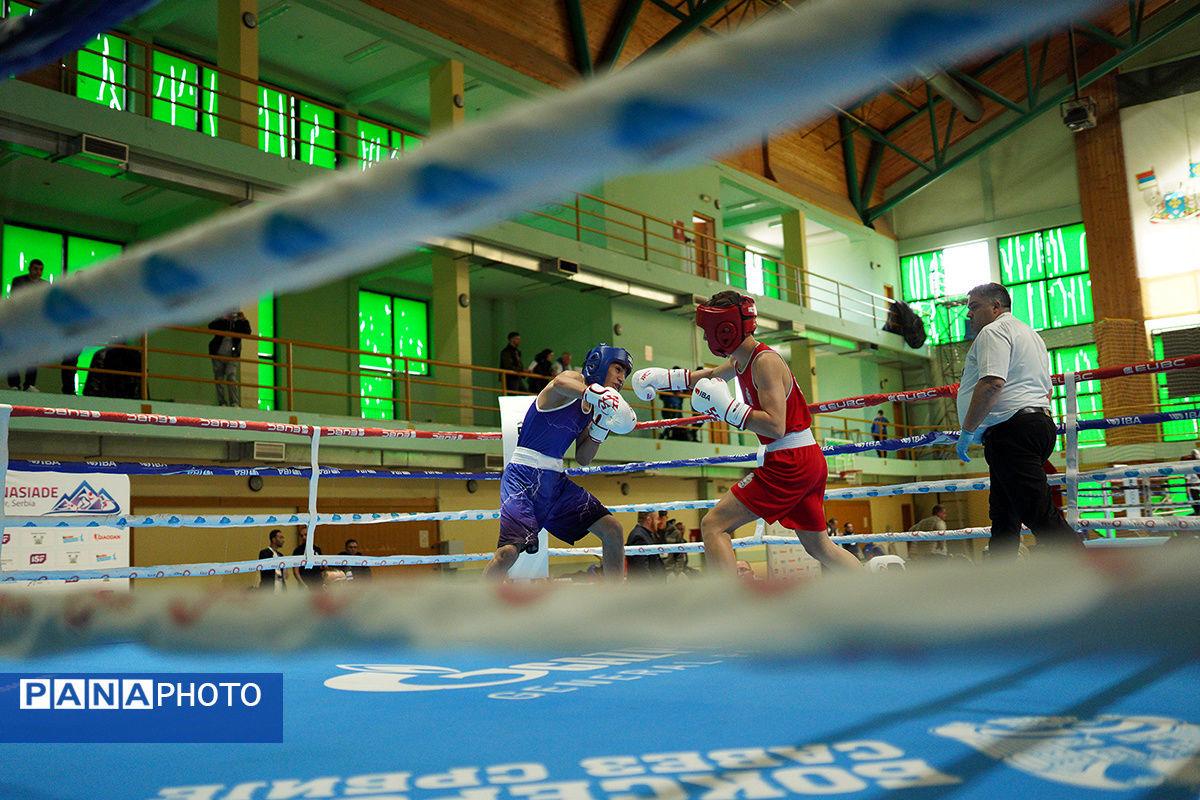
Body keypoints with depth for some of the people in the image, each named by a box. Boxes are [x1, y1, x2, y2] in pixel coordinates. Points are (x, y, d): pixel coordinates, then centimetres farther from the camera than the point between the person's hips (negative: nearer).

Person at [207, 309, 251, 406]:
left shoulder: (239, 324, 4)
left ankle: (234, 403, -16)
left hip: (231, 357, -1)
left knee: (231, 377, -14)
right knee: (219, 379, 3)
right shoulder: (222, 322, 1)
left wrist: (244, 320, -18)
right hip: (218, 356, 1)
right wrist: (223, 319, -25)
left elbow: (247, 333, -8)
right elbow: (211, 326, -15)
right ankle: (222, 403, 9)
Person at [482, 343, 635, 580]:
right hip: (524, 475, -8)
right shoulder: (576, 379, -5)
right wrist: (598, 394, -42)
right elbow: (559, 383, -33)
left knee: (612, 530, 2)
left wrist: (601, 426, 2)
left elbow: (582, 459, 13)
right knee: (509, 550, -23)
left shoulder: (592, 409, 16)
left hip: (555, 480, 8)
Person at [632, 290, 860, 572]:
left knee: (713, 525, -10)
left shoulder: (766, 361, -16)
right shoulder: (739, 360, 11)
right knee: (819, 546, 21)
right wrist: (663, 378, 25)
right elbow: (710, 375, 32)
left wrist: (726, 407, -23)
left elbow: (775, 426, -24)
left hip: (789, 461, -10)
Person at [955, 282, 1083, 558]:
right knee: (1003, 515, 12)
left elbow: (992, 384, -21)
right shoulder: (1030, 334, 28)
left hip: (1010, 431, -11)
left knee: (1040, 514, -15)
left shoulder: (993, 332, -6)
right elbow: (1046, 391, 31)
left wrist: (968, 430, -17)